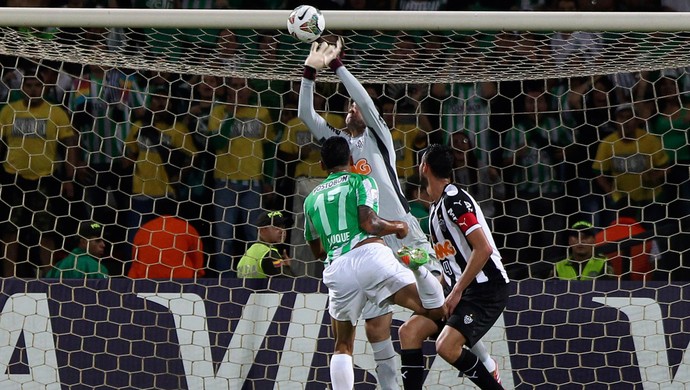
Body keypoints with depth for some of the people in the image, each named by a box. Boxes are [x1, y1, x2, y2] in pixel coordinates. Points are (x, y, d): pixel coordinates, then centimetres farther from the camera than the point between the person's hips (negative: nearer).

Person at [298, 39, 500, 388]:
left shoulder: (377, 135, 9)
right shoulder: (336, 141, 17)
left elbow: (365, 99, -7)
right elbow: (305, 114, 7)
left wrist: (336, 64, -6)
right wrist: (310, 71, -2)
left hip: (404, 234, -4)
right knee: (375, 326, 0)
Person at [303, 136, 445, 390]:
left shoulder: (311, 198, 26)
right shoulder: (361, 181, 14)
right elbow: (369, 223, -4)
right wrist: (397, 226, 13)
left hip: (337, 270, 4)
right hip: (369, 254, -3)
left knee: (343, 347, 19)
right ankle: (418, 267, -30)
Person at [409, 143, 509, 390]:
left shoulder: (454, 199, -15)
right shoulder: (438, 205, 16)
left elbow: (483, 249, -23)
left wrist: (457, 291, -19)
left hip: (486, 290, -10)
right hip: (463, 290, 10)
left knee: (447, 346, -24)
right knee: (409, 331, 1)